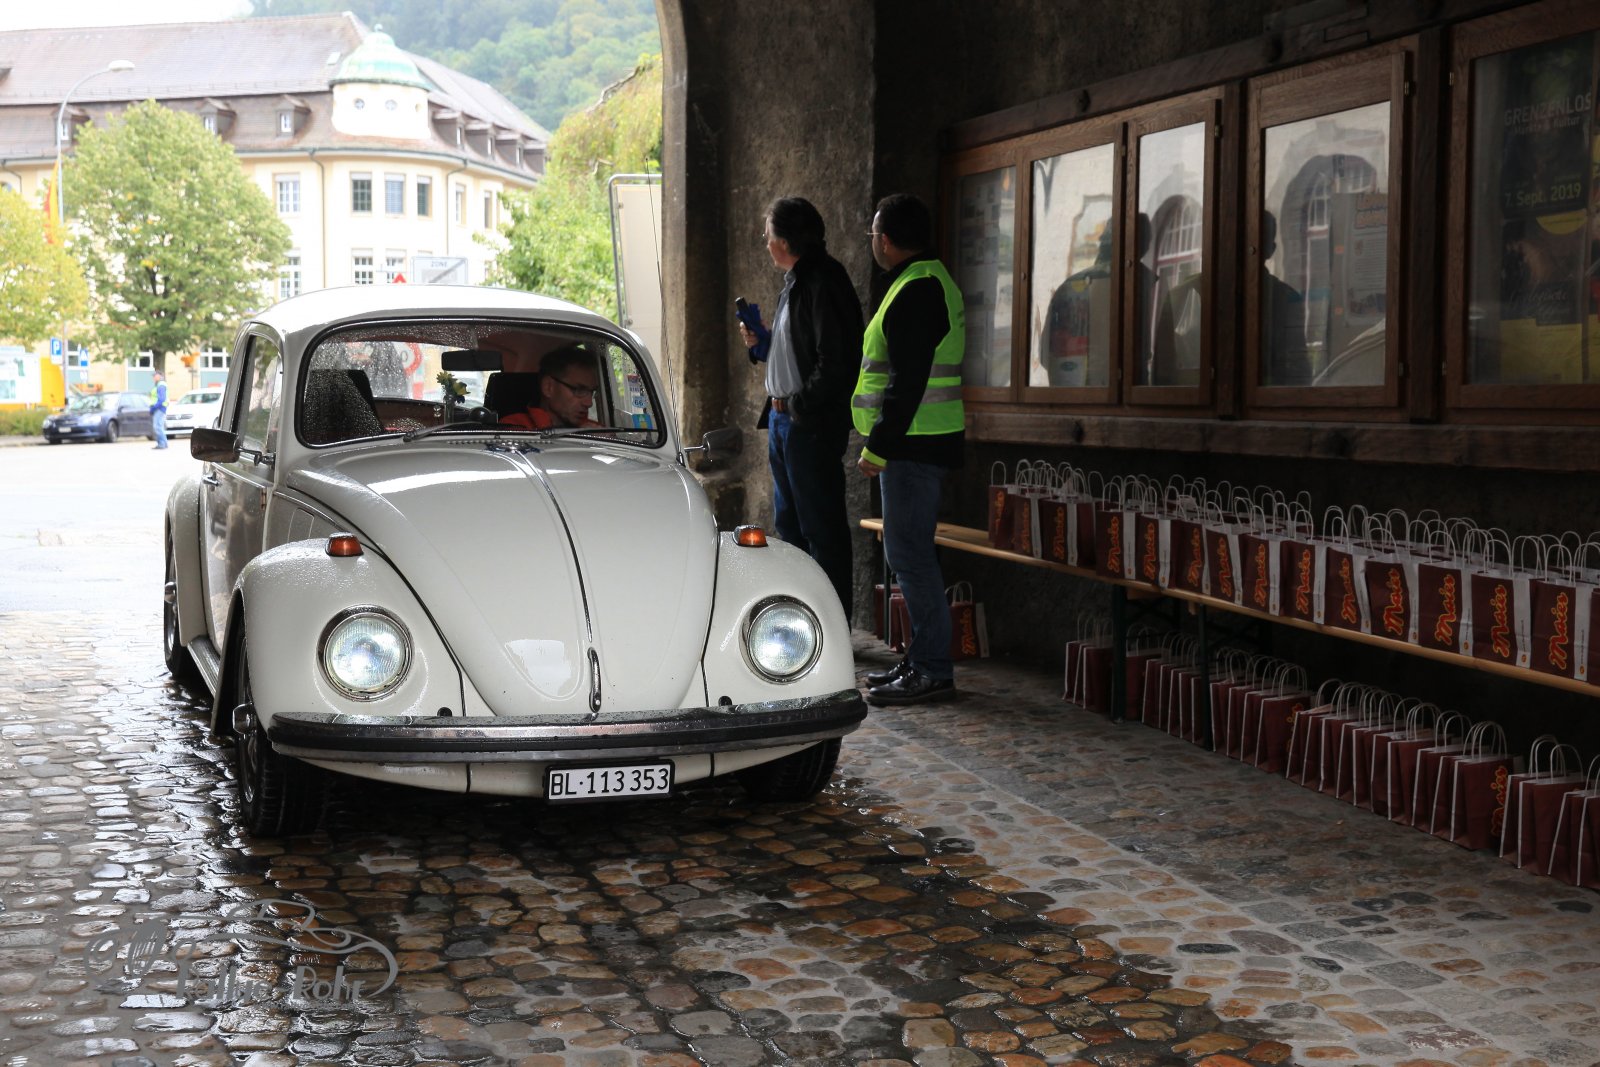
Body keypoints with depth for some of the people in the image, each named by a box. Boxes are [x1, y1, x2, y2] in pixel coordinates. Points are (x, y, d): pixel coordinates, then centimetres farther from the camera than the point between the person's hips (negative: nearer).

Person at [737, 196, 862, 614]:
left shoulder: (824, 282, -16)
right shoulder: (796, 281, 16)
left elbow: (835, 361, -23)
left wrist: (799, 405, -17)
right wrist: (759, 344, 8)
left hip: (813, 423, -11)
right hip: (784, 419, 11)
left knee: (821, 528, -4)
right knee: (789, 525, 17)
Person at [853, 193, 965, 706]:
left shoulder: (915, 293, -16)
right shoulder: (934, 283, 18)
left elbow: (907, 382, -22)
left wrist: (878, 447, -19)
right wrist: (883, 443, 24)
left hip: (913, 445, -11)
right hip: (923, 443, 11)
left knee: (909, 553, -9)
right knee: (911, 552, 15)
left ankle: (933, 671, -6)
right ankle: (922, 658, 21)